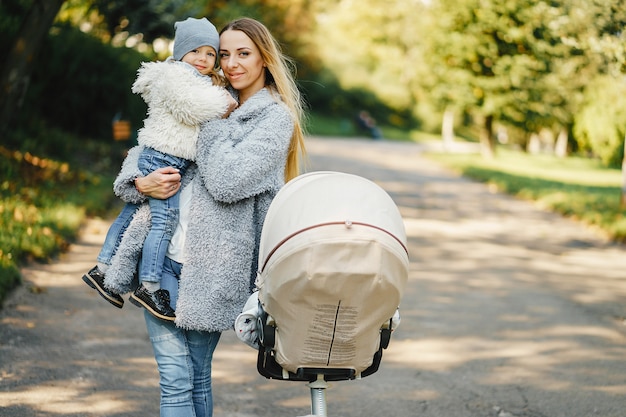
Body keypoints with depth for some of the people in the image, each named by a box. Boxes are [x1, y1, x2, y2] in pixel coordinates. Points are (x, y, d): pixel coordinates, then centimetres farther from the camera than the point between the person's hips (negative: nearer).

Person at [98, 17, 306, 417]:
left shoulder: (275, 117, -2)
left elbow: (226, 181, -16)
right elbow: (142, 150, 19)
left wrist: (211, 119, -6)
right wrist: (140, 182, -3)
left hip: (210, 266, -4)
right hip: (162, 254, 4)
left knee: (198, 377, 5)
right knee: (175, 378, 0)